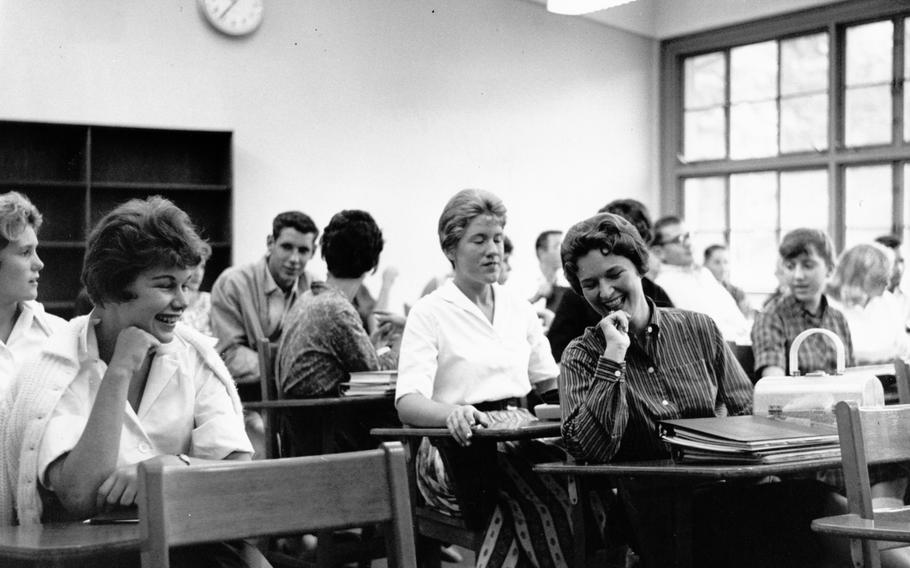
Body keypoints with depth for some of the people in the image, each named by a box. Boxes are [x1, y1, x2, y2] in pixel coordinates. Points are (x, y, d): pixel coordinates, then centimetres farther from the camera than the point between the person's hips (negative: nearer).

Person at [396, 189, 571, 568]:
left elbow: (552, 384, 19)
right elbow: (408, 402, -12)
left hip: (520, 439, 5)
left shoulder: (520, 310, 19)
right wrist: (453, 414, -35)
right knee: (545, 503, -34)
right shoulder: (429, 313, 1)